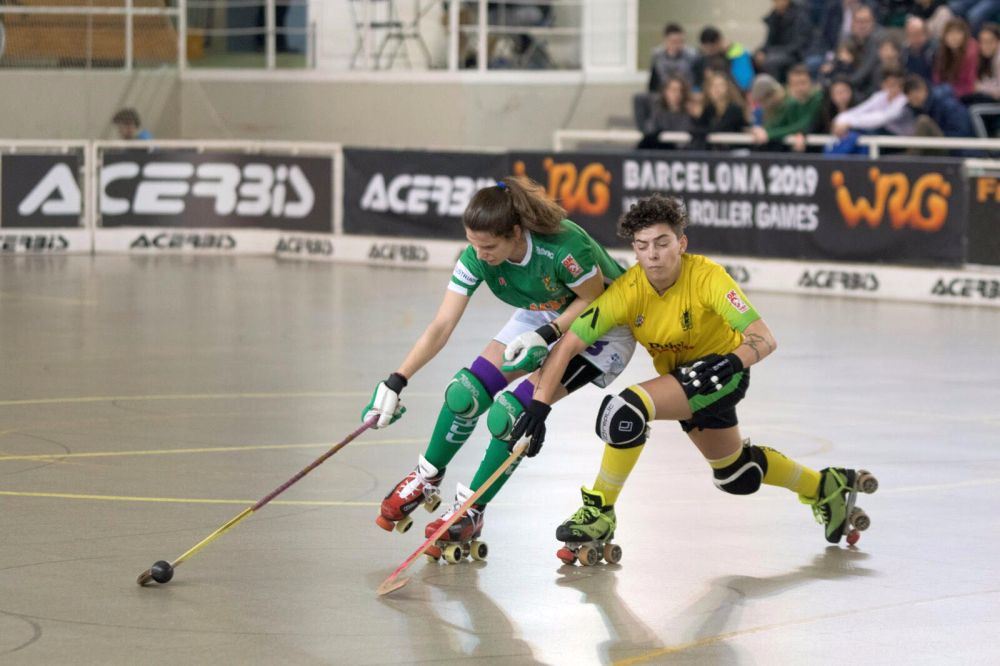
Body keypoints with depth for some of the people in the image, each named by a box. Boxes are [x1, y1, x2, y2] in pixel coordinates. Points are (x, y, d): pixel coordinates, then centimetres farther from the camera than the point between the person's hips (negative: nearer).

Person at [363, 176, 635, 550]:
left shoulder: (563, 248, -38)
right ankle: (426, 480, 16)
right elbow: (441, 327, -21)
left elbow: (594, 299, -19)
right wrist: (395, 382, -28)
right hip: (541, 317, 6)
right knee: (465, 392, -9)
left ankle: (470, 512, -2)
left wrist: (544, 336, -29)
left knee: (511, 413, -20)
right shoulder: (476, 258, -21)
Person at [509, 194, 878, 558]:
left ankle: (599, 512, -11)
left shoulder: (706, 276, -29)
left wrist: (734, 361, -53)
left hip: (719, 372, -6)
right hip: (678, 377, 6)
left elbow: (764, 338, -32)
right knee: (736, 473, 23)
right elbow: (569, 344, -22)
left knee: (628, 408, -29)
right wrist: (539, 404, -32)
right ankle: (826, 488, 46)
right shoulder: (627, 291, -22)